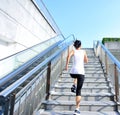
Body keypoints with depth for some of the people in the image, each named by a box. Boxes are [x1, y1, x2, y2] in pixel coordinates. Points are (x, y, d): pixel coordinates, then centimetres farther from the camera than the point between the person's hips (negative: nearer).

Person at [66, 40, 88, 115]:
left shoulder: (73, 51, 8)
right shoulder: (83, 51, 11)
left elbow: (69, 56, -15)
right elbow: (86, 61, 21)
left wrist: (67, 65, -8)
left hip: (73, 72, 1)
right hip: (81, 72, -1)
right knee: (79, 91, 1)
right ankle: (77, 109, -11)